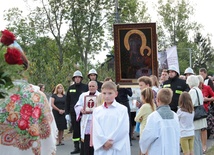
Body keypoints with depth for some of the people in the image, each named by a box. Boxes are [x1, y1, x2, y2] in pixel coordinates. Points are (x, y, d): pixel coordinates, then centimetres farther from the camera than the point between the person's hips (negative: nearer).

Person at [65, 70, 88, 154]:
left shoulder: (85, 87, 2)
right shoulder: (70, 88, 9)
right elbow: (67, 101, 10)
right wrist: (67, 113, 4)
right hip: (73, 112, 2)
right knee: (75, 130, 4)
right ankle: (76, 147, 10)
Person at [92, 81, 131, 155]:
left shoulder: (122, 109, -2)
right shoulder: (97, 110, 8)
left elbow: (122, 129, -9)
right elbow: (96, 130, 0)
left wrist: (110, 141, -13)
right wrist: (104, 141, -14)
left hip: (118, 149, -3)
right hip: (101, 149, 3)